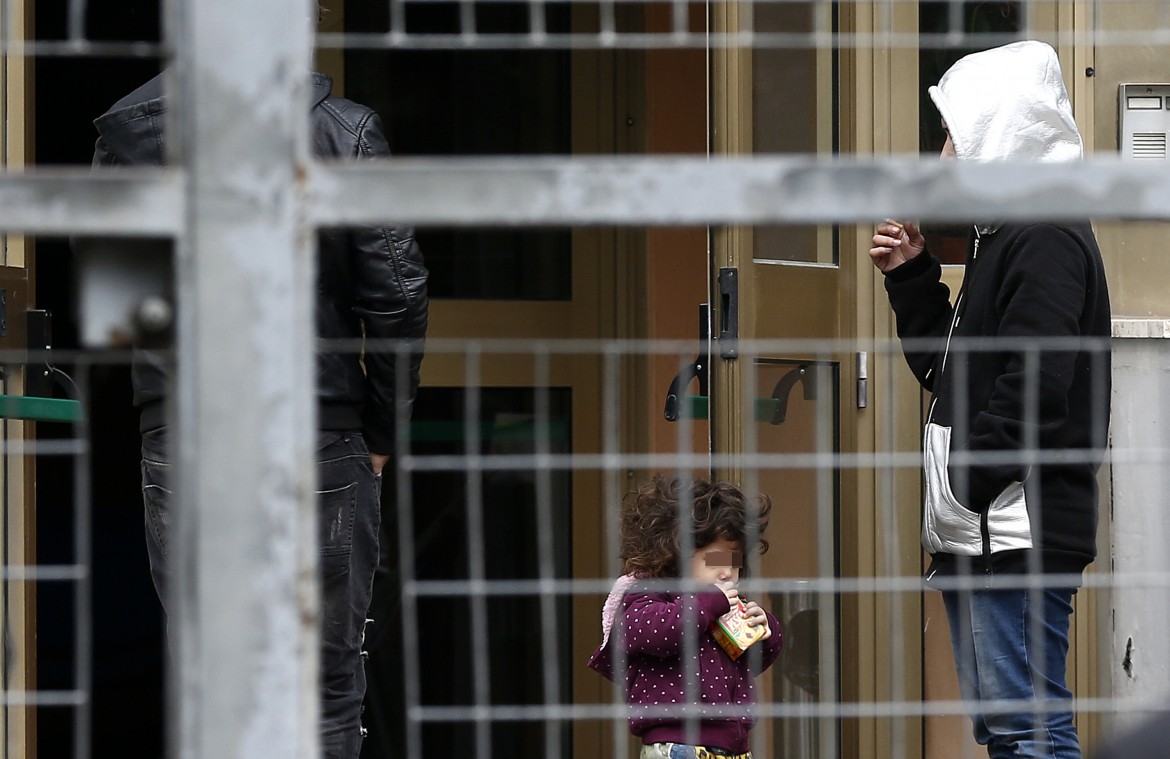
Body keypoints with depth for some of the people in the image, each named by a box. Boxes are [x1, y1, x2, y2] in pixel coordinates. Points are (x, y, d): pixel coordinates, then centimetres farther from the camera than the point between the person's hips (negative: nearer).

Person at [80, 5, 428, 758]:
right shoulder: (347, 131, -4)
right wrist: (381, 432, 6)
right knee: (327, 685, 5)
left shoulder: (128, 131, 2)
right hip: (323, 442, -2)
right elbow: (397, 294, -4)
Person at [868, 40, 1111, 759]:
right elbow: (948, 370, 24)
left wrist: (967, 488, -18)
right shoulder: (1003, 235, 20)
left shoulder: (1047, 238, -13)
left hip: (1020, 531, -11)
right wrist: (912, 275, 14)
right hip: (979, 534, 11)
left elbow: (1034, 389, -22)